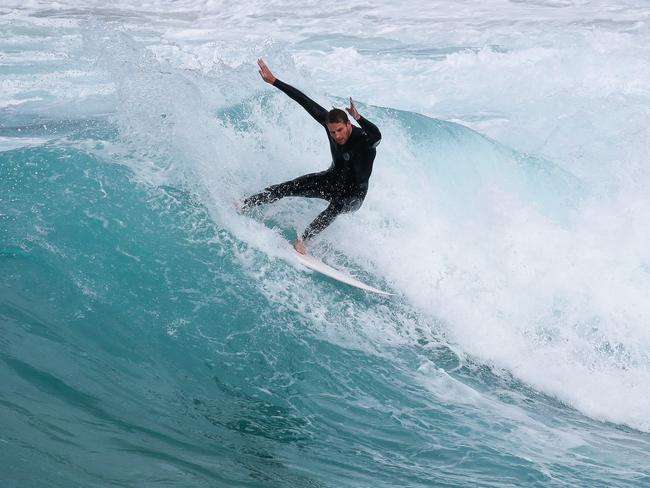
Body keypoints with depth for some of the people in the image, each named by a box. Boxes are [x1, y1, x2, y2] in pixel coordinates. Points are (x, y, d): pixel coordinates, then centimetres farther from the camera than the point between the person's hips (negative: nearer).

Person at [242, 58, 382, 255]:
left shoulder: (365, 140, -33)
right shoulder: (329, 121, -19)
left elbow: (377, 135, -57)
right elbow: (304, 101, -16)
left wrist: (359, 118, -72)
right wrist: (274, 81, -15)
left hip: (354, 195, -5)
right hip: (332, 180, 5)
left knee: (337, 206, -38)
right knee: (287, 188, -8)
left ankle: (302, 240, -41)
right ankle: (244, 205, -1)